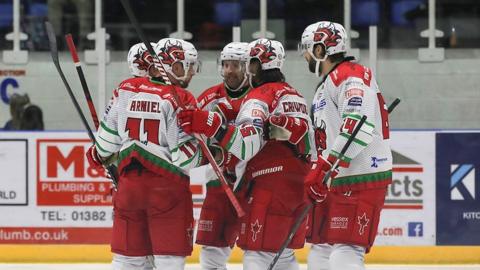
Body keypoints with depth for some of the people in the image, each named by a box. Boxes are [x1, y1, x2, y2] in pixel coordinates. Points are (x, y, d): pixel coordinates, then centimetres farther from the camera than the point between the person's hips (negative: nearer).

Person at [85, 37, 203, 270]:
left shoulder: (125, 90, 4)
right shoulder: (180, 100, -11)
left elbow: (107, 137, 8)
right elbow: (184, 157, -14)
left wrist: (99, 155, 29)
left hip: (129, 181, 5)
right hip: (167, 184, -5)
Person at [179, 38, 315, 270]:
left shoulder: (260, 97, -10)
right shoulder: (295, 96, 18)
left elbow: (248, 143, -25)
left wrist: (211, 125, -33)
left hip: (269, 188, -8)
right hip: (298, 188, 8)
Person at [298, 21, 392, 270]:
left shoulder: (351, 75, -12)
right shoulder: (326, 84, 23)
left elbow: (358, 126, -26)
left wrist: (323, 168, -27)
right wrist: (315, 177, 22)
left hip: (362, 180, -11)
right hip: (334, 182, 11)